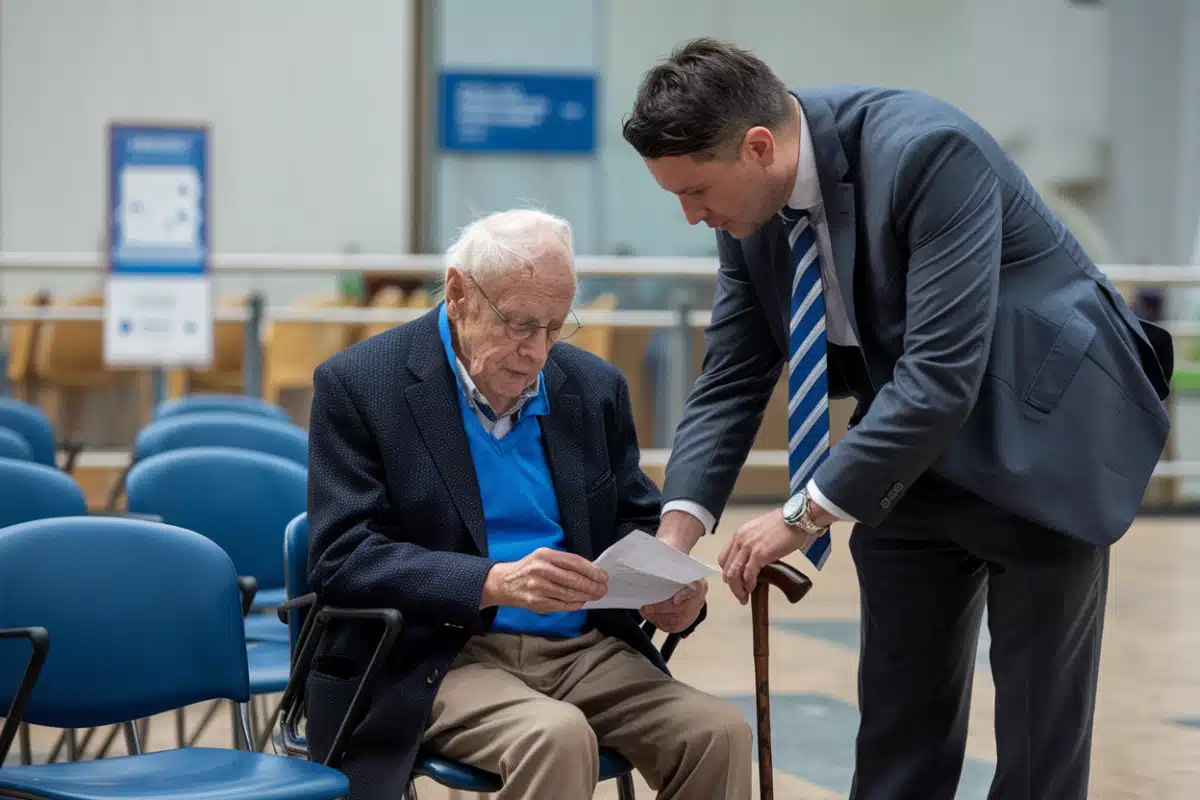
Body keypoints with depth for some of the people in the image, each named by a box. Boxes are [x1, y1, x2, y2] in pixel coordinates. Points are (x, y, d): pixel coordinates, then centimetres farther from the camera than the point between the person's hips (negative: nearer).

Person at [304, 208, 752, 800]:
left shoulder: (594, 388, 11)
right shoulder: (358, 385, -3)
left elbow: (636, 525, 19)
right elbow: (341, 557, -12)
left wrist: (670, 593, -7)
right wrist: (496, 582, -26)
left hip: (586, 651, 5)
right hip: (434, 660, -5)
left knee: (719, 733, -21)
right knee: (556, 737, -34)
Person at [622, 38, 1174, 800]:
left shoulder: (927, 152, -30)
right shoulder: (751, 201, -7)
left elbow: (942, 374, -34)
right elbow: (732, 378, -1)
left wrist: (807, 515, -30)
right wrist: (680, 526, -15)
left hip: (1041, 435, -6)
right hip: (911, 450, 7)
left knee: (1038, 722, 1)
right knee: (899, 717, 9)